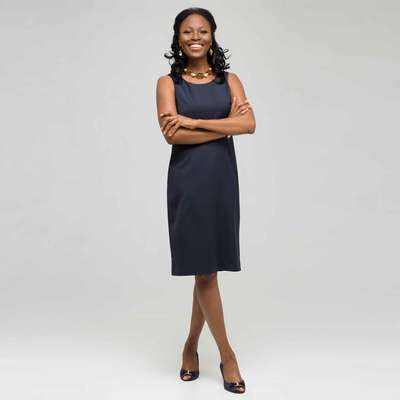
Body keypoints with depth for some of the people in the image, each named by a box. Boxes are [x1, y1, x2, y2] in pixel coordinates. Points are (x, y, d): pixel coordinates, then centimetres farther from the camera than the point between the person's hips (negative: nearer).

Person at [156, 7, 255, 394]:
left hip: (222, 179, 3)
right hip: (187, 180, -2)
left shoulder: (229, 80, 10)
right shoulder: (168, 82, 4)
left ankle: (191, 345, 27)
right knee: (203, 268, -1)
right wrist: (226, 126, -9)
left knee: (208, 267, 7)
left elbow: (249, 124, -7)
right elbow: (172, 134, -11)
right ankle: (227, 355, 12)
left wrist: (193, 121, -13)